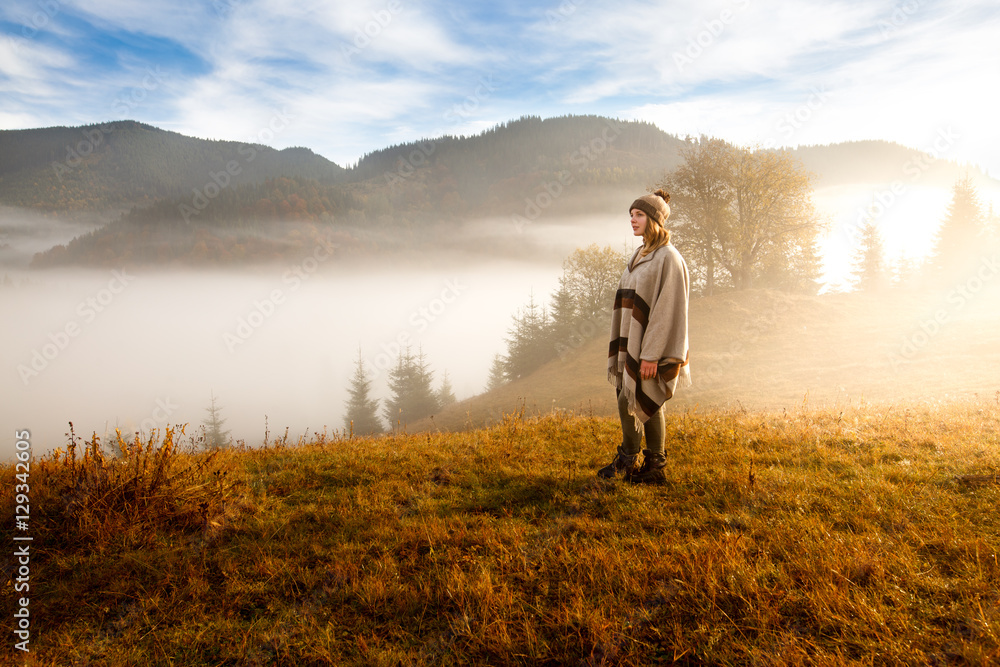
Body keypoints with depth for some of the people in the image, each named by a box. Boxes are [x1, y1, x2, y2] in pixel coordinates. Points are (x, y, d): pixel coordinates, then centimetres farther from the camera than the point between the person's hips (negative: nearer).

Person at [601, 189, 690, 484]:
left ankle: (628, 458, 15)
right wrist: (625, 347, 16)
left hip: (652, 346, -8)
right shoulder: (641, 255, 13)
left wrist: (651, 355, -22)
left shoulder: (668, 258, -14)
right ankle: (654, 467, 21)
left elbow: (667, 308, -19)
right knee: (648, 405, 12)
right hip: (634, 343, 9)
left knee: (628, 401, -4)